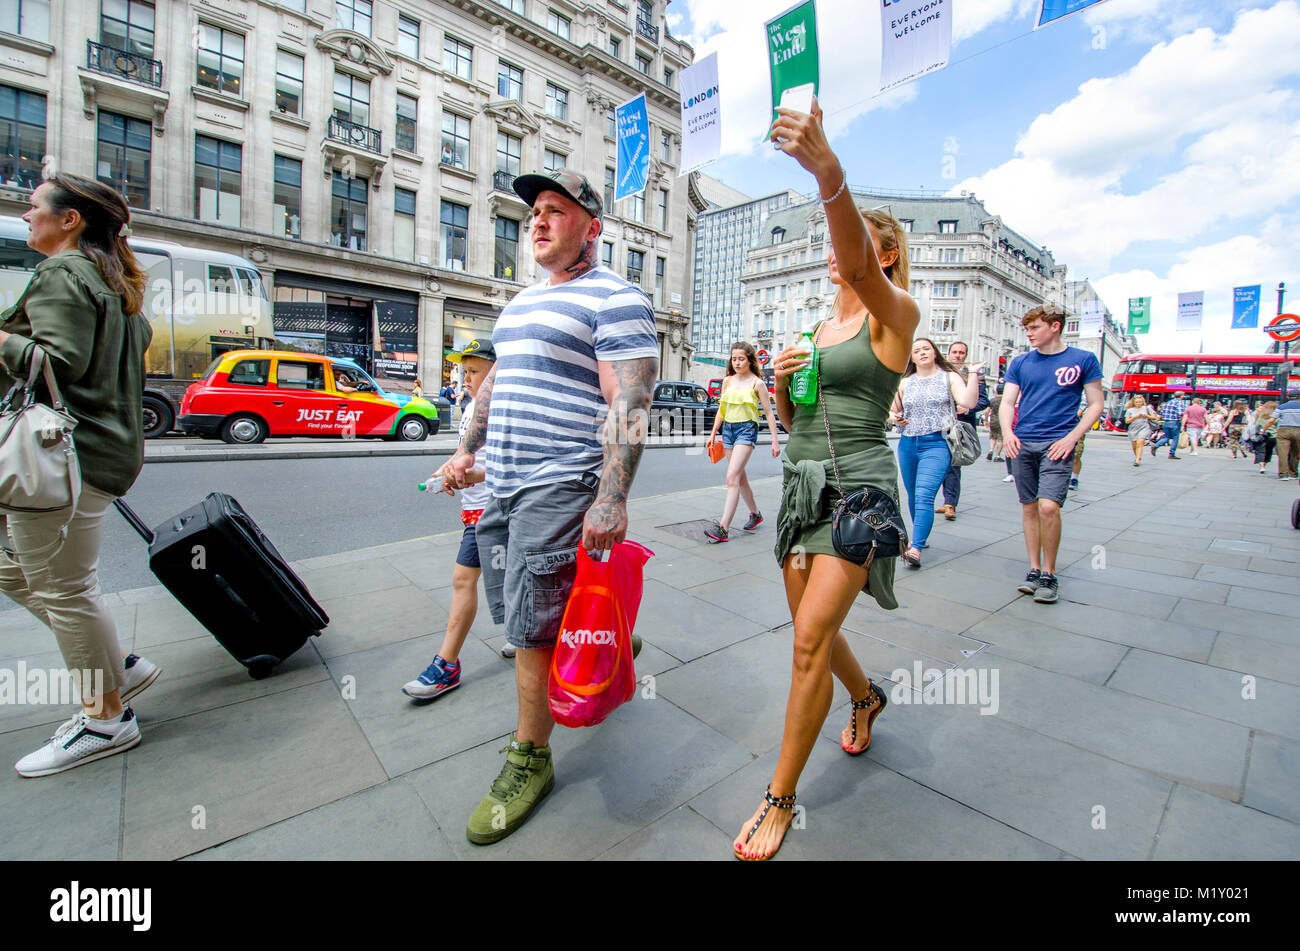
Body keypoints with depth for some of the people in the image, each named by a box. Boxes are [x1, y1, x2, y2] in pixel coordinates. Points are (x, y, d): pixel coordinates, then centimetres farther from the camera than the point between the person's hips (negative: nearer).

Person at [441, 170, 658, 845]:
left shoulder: (615, 299, -7)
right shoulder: (522, 301, 20)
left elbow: (629, 403, -18)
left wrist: (612, 499, -25)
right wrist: (467, 450, 22)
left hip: (562, 488, -9)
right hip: (504, 486, 9)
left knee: (533, 629, -2)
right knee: (517, 611, 17)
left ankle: (529, 759, 19)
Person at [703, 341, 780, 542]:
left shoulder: (757, 383, -3)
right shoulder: (727, 381, 12)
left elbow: (769, 413, -1)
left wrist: (775, 440, -4)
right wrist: (713, 434, 15)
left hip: (746, 429, -6)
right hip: (728, 428, 6)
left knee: (732, 477, -18)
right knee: (740, 477, 15)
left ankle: (723, 528, -22)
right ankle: (755, 514, 36)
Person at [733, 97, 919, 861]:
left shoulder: (895, 312, -4)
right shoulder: (820, 326, 15)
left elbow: (859, 268, -28)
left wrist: (830, 176, -44)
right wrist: (784, 382, -4)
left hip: (858, 483, -7)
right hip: (803, 480, 7)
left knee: (812, 636, -11)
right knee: (811, 628, 15)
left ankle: (781, 799, 7)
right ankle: (867, 696, 48)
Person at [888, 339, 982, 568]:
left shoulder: (950, 377, 4)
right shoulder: (906, 383, 13)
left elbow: (968, 402, -10)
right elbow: (893, 410, 20)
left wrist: (973, 373, -14)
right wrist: (895, 417, -2)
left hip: (937, 443, -4)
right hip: (908, 443, 4)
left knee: (924, 495, -17)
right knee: (913, 495, 12)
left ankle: (915, 549, -21)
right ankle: (921, 537, 32)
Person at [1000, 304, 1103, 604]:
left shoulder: (1083, 360, 4)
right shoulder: (1021, 362, 11)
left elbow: (1095, 406, 5)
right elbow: (1007, 402, 10)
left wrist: (1071, 438, -8)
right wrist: (1007, 432, -8)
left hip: (1056, 444, -3)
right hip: (1022, 444, 3)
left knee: (1048, 507, -15)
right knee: (1029, 507, 7)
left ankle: (1049, 573, 2)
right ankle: (1034, 569, 17)